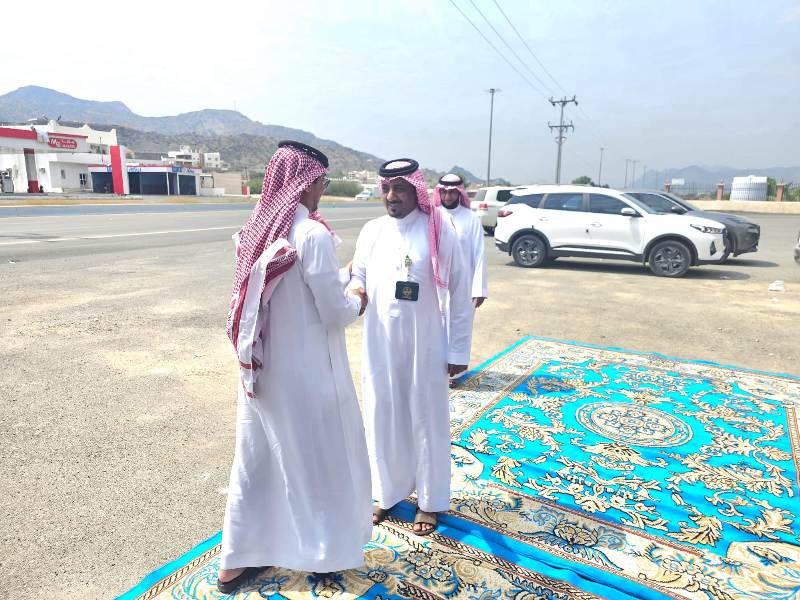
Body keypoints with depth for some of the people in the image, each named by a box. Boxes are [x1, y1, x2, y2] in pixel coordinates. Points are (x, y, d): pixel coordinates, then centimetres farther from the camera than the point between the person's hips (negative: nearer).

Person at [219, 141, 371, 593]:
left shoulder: (260, 229, 3)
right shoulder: (312, 234, -21)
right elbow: (335, 313, -18)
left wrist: (342, 276, 18)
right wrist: (357, 301, 3)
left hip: (261, 368, 7)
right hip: (306, 372, -7)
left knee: (257, 461, 19)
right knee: (321, 461, 14)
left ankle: (238, 559, 34)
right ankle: (327, 552, 34)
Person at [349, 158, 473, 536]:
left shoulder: (439, 229, -8)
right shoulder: (372, 231, 3)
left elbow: (459, 291, -6)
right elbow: (358, 277, 12)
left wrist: (459, 349, -6)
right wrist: (355, 292, -13)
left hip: (425, 343, -3)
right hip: (380, 343, 4)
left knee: (427, 420, 10)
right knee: (383, 417, 14)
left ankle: (430, 501, 29)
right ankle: (388, 491, 35)